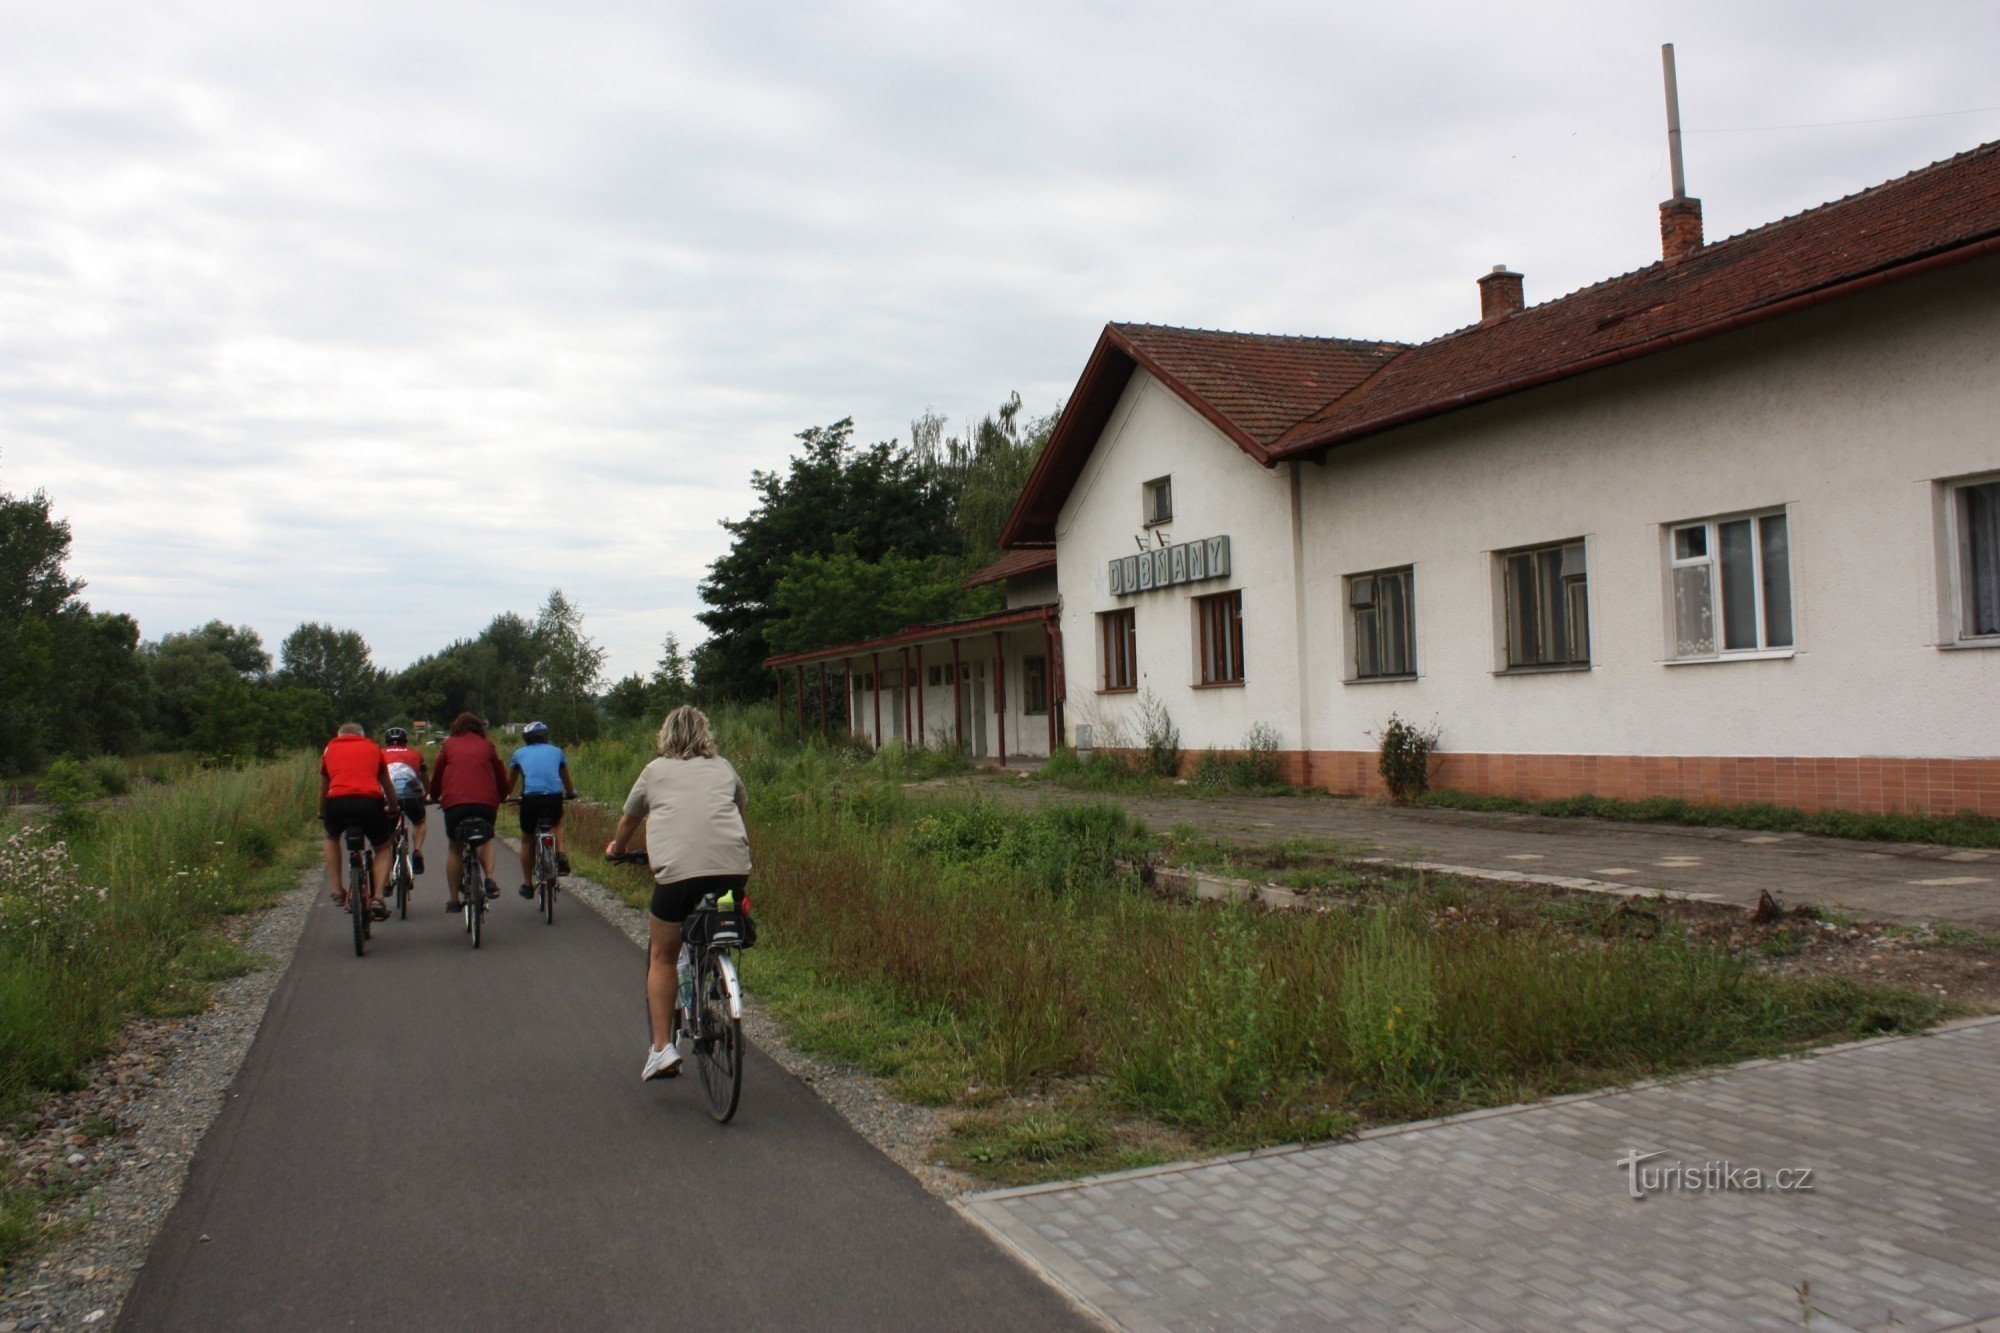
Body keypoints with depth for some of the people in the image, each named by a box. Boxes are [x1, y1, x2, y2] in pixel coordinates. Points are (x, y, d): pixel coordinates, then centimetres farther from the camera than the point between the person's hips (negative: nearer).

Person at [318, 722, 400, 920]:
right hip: (370, 801, 0)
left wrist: (322, 815, 56)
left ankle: (338, 891, 25)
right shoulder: (373, 747, 28)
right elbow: (387, 786, 39)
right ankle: (377, 898, 5)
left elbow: (323, 789, 39)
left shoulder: (330, 748, 28)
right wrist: (393, 809, 57)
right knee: (382, 849, 25)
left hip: (337, 802, 0)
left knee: (331, 837, 35)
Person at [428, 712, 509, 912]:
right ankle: (490, 878, -2)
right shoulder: (487, 745, 17)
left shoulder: (448, 744, 16)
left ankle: (454, 900, 12)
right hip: (486, 802, 1)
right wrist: (500, 798, 37)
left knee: (455, 848, 14)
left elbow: (437, 774, 19)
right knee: (485, 840, 24)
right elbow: (501, 776, 20)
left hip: (454, 802, -1)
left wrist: (434, 796, 36)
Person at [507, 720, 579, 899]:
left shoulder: (519, 753, 21)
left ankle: (527, 885, 22)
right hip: (554, 797, 1)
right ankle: (561, 853, 6)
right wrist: (572, 794, 53)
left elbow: (510, 783, 32)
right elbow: (567, 780, 34)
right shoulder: (556, 751, 22)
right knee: (557, 824, 32)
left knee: (527, 841, 18)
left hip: (530, 797, -1)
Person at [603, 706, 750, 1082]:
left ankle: (662, 1047, 6)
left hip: (678, 869, -2)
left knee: (662, 957, 11)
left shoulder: (655, 771, 18)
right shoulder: (724, 769, 23)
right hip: (734, 868, 2)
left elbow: (629, 822, 32)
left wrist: (615, 850, 52)